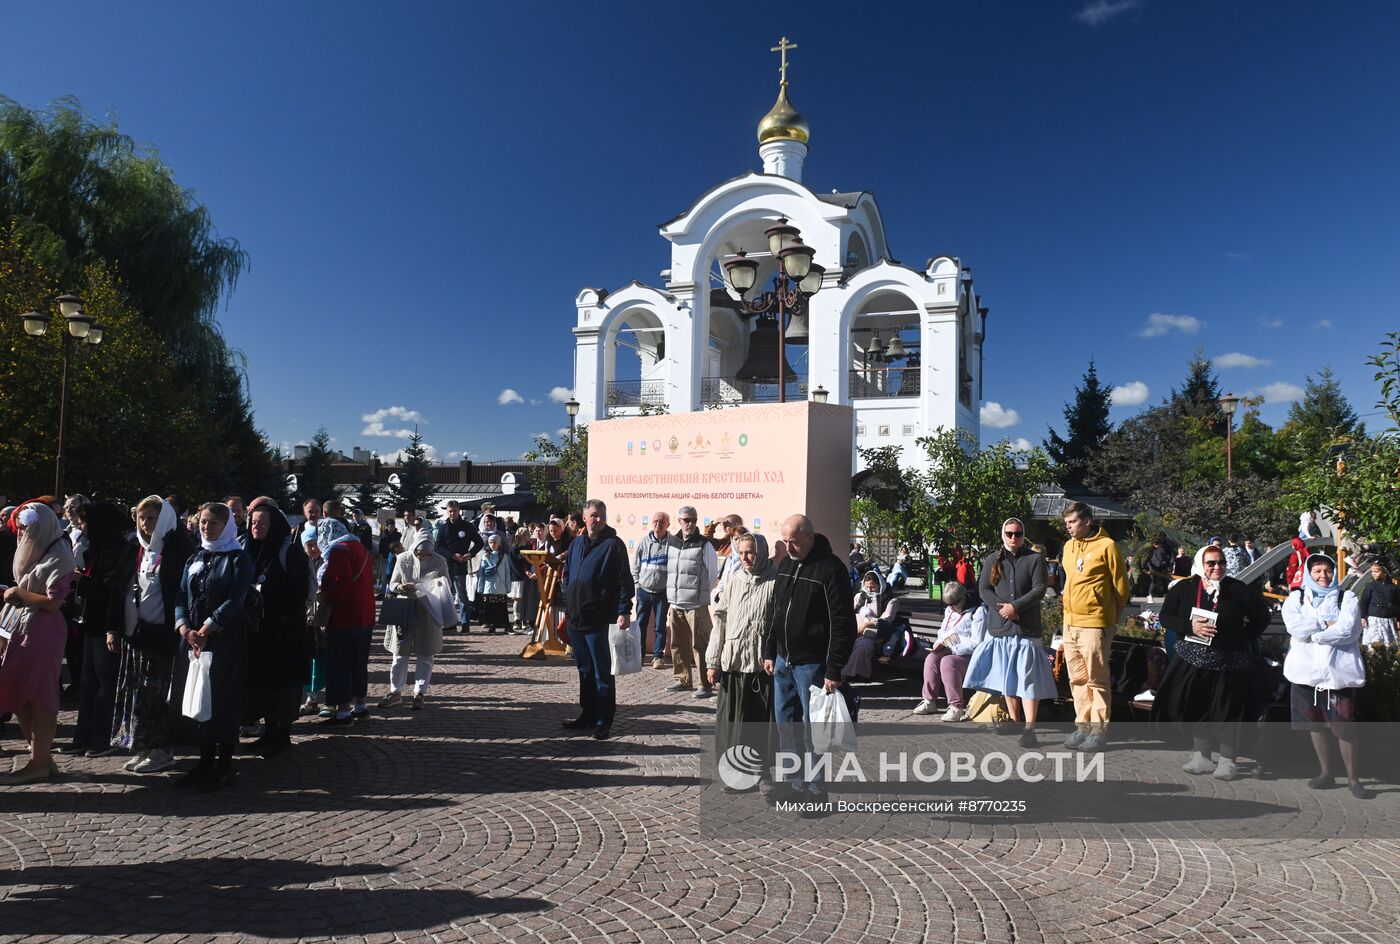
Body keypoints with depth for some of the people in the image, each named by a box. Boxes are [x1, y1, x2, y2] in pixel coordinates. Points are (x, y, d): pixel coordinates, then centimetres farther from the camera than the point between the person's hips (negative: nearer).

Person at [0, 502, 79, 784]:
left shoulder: (58, 557, -10)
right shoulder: (31, 552, 15)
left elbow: (53, 602, -14)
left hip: (41, 632, -8)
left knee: (38, 696, -3)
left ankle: (38, 763, 5)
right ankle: (41, 758, 17)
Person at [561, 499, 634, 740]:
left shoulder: (613, 544, -6)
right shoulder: (576, 544, 13)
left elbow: (625, 580, -10)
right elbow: (567, 576, 21)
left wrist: (624, 611, -17)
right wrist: (567, 606, 16)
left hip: (598, 620, -6)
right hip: (576, 618, 6)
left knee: (602, 672, 0)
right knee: (585, 670, 15)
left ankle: (604, 722, 7)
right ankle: (587, 714, 26)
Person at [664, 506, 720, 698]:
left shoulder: (704, 544, -5)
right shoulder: (671, 542, 10)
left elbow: (713, 573, -2)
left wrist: (700, 593, 3)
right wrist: (672, 595, 13)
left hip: (696, 605, -5)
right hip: (675, 604, 5)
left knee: (699, 645, -6)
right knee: (678, 644, 12)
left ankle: (705, 685, 0)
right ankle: (683, 680, 25)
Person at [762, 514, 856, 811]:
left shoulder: (830, 568, -15)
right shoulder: (786, 564, 9)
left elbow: (843, 623, -17)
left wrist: (834, 669, -19)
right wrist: (769, 652, 14)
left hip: (811, 664, -8)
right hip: (783, 661, 8)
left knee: (812, 728, 0)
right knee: (785, 722, 14)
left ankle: (815, 790, 14)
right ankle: (794, 783, 27)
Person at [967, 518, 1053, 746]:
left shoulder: (1035, 560, 2)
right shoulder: (992, 560, 10)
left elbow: (1039, 590, -8)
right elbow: (983, 589, 3)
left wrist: (1015, 606, -17)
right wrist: (1001, 607, -12)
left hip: (1027, 628, -3)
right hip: (999, 627, 4)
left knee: (1028, 679, -7)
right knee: (1007, 677, 11)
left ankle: (1029, 728, -8)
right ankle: (1014, 721, 23)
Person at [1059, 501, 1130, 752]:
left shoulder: (1106, 546, -9)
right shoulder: (1068, 547, 13)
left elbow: (1121, 587, -4)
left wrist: (1110, 616, 2)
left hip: (1094, 624, -7)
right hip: (1070, 622, 7)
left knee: (1096, 680, 0)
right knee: (1077, 679, 11)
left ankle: (1099, 730, 7)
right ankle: (1083, 726, 20)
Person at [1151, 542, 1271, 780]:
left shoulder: (1239, 591, -5)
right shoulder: (1184, 588, 1)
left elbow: (1261, 617, 5)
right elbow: (1166, 616, 2)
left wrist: (1243, 640, -1)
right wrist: (1190, 627, -13)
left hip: (1228, 662, -2)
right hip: (1192, 660, 2)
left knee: (1227, 711, 4)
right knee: (1196, 708, 8)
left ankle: (1227, 761, 18)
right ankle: (1201, 756, 22)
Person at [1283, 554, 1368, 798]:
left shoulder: (1347, 599, 5)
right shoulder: (1296, 598, 10)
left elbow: (1347, 630, -12)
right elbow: (1294, 626, -9)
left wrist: (1312, 632, -11)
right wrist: (1326, 624, -11)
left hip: (1339, 674, -2)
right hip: (1307, 672, 2)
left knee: (1345, 727, 0)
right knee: (1315, 725, 11)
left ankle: (1352, 779, 14)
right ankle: (1326, 773, 24)